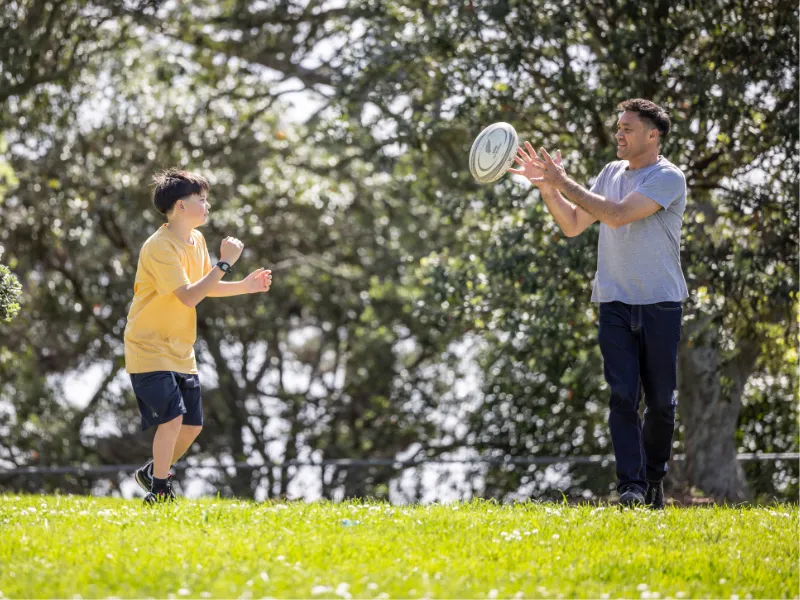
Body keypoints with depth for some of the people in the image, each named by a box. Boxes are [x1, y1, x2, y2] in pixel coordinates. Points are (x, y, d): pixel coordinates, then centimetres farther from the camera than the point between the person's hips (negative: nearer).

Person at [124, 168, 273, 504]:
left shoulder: (196, 240, 7)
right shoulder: (160, 248, -22)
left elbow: (207, 288, 18)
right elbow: (189, 296, -30)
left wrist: (245, 286, 3)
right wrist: (225, 263, -27)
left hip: (181, 351, 9)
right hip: (149, 348, -9)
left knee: (193, 424, 8)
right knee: (172, 417, -20)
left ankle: (153, 472, 31)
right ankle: (159, 491, -5)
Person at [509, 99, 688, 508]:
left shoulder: (668, 178, -8)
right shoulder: (612, 173, 12)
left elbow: (618, 214, -20)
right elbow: (573, 225, 15)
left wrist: (564, 183, -15)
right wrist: (547, 187, 0)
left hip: (660, 304, -4)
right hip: (615, 302, 4)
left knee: (661, 400, 3)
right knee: (622, 395, -9)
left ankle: (654, 480, 20)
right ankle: (630, 486, -14)